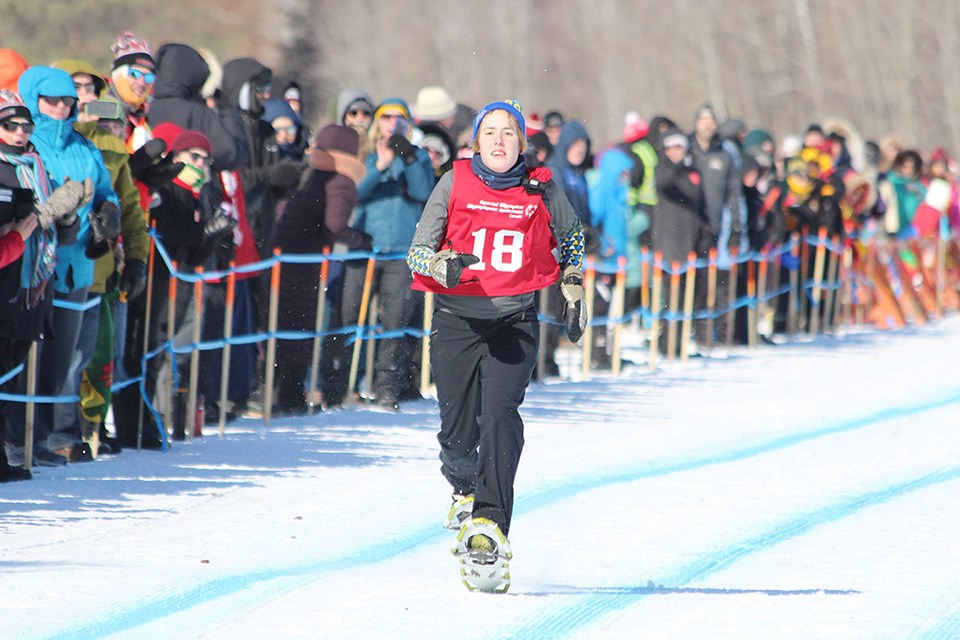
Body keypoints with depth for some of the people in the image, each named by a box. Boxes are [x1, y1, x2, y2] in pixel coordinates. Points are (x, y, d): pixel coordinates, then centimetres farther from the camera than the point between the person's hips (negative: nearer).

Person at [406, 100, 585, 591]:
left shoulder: (541, 190, 2)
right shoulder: (454, 184, 0)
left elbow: (572, 237, 23)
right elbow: (417, 251, 0)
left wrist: (574, 292, 20)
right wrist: (442, 266, -21)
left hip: (515, 321, -1)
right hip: (456, 320, 1)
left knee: (499, 414, -21)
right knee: (457, 433, 2)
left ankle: (491, 523, -26)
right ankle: (466, 490, 37)